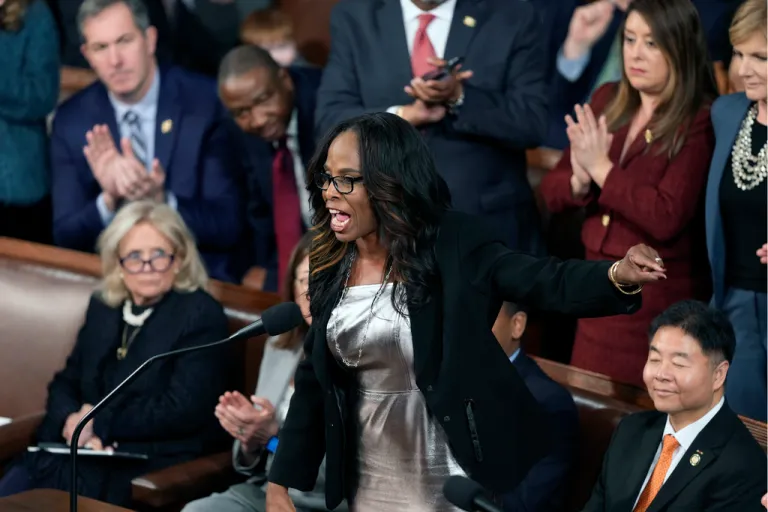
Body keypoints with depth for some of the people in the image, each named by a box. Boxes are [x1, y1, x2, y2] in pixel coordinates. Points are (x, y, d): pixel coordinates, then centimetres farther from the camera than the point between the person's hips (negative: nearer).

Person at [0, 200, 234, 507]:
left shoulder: (202, 316, -4)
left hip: (153, 467, -6)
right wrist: (73, 420, -9)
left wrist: (99, 423, -11)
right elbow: (65, 383, 15)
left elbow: (183, 411, -13)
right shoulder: (103, 308, 16)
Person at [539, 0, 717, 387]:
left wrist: (602, 168, -18)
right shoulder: (607, 101, 6)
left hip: (658, 298, -6)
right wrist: (580, 181, -14)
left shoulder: (700, 122, -13)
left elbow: (667, 218, -23)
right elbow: (552, 192, 7)